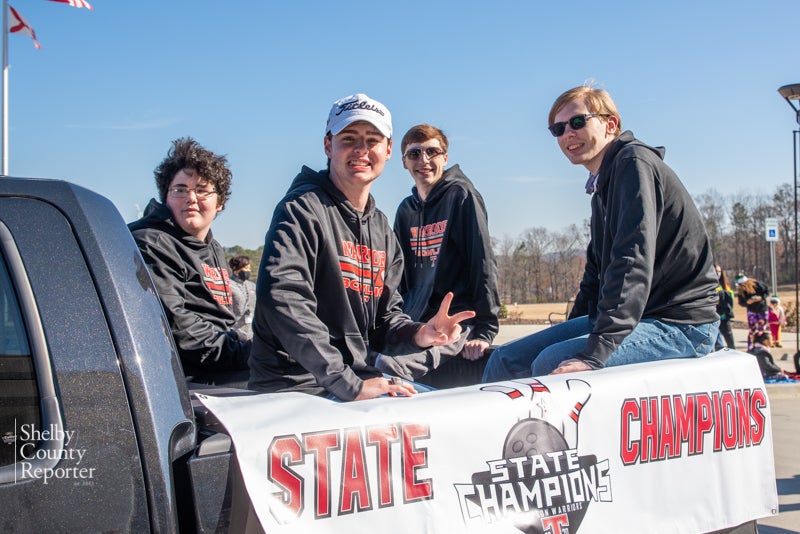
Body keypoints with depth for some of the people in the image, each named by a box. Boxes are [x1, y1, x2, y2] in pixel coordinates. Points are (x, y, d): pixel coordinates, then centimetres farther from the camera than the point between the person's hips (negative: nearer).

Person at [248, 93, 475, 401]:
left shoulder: (382, 229, 16)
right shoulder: (302, 209, -10)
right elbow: (283, 300, -24)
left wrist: (417, 335, -6)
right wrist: (348, 385, -25)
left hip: (361, 377, 8)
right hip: (299, 386, -8)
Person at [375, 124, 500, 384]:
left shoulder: (462, 195, -2)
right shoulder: (406, 209, 17)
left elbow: (483, 262, -8)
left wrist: (485, 328, -13)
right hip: (414, 321, 7)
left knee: (388, 366, -30)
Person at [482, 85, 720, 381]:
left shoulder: (635, 163, -13)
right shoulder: (602, 185, 18)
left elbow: (633, 265, -25)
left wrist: (594, 354, -31)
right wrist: (568, 334, 14)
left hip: (680, 324, -9)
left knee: (551, 364, -30)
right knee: (506, 360, 0)